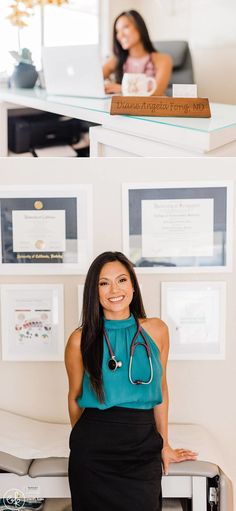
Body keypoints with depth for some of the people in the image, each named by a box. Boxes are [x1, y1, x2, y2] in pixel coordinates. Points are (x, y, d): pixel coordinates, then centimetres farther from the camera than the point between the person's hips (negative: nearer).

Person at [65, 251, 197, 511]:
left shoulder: (156, 330, -1)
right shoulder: (81, 339, -6)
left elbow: (160, 389, 8)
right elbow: (75, 397, 7)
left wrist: (164, 445, 13)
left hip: (143, 448, 1)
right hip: (94, 451, -1)